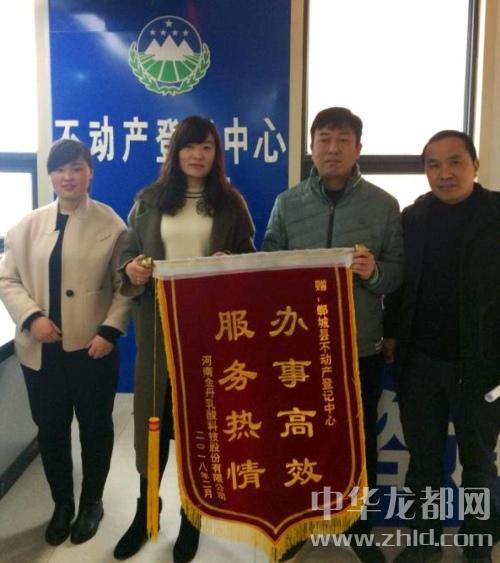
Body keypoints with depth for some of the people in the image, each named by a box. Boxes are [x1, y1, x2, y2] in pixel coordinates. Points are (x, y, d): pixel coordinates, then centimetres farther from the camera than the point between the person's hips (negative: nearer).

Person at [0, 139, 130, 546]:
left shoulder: (111, 224, -5)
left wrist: (110, 330, -17)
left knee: (95, 427, 12)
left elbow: (125, 285, -6)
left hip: (92, 347, -3)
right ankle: (62, 504, 36)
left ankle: (91, 503, 34)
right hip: (42, 349, 3)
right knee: (50, 429, 15)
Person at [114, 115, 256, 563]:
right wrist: (132, 271, -15)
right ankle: (145, 512, 28)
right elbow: (128, 256, 7)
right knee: (154, 415, 8)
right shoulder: (148, 201, 7)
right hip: (158, 325, 1)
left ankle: (191, 517, 26)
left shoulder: (231, 203, 5)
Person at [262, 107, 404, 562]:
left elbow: (399, 272, -2)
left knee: (360, 441, 14)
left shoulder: (384, 206, -1)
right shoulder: (287, 203, 3)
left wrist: (375, 273, -23)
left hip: (361, 348, 0)